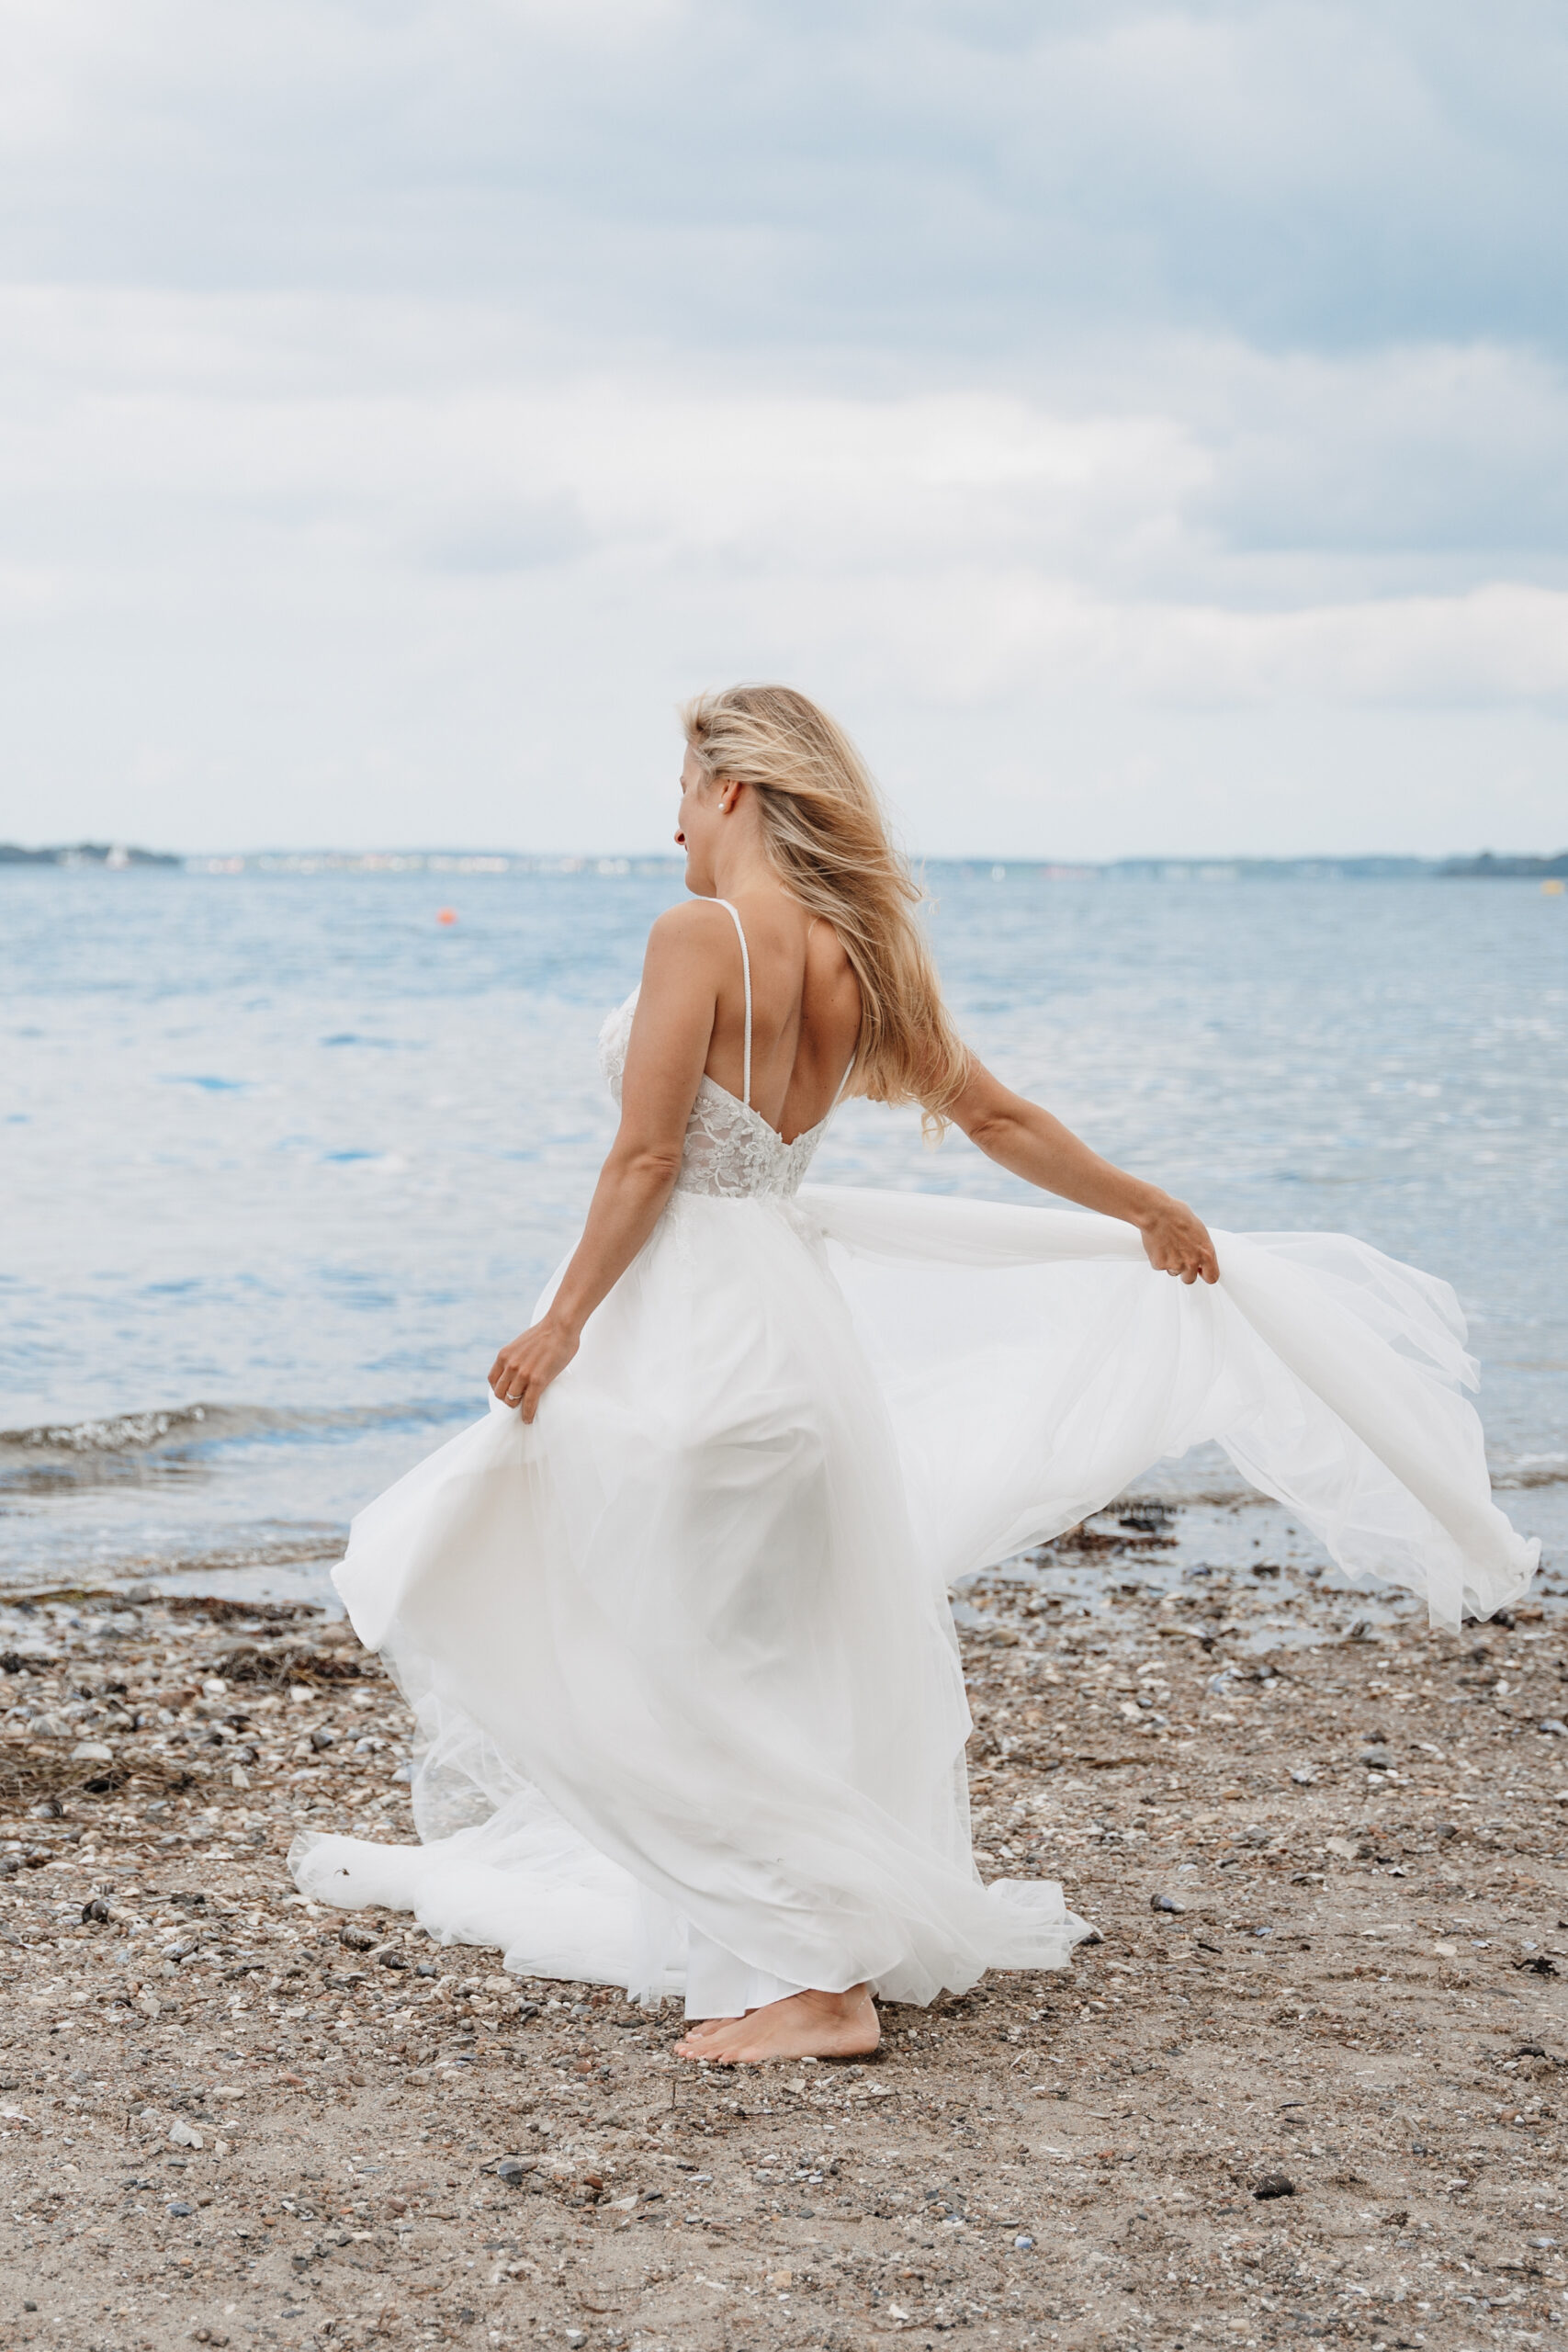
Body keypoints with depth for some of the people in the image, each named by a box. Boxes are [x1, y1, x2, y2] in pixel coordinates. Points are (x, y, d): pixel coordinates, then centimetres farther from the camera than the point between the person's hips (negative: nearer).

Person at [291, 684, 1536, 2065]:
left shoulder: (700, 934, -14)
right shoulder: (858, 958, 8)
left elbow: (646, 1160, -16)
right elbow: (999, 1117, 15)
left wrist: (563, 1321, -8)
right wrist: (1154, 1213, 28)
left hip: (690, 1316, -8)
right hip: (793, 1312, 8)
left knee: (716, 1676, 1)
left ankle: (813, 1980, 3)